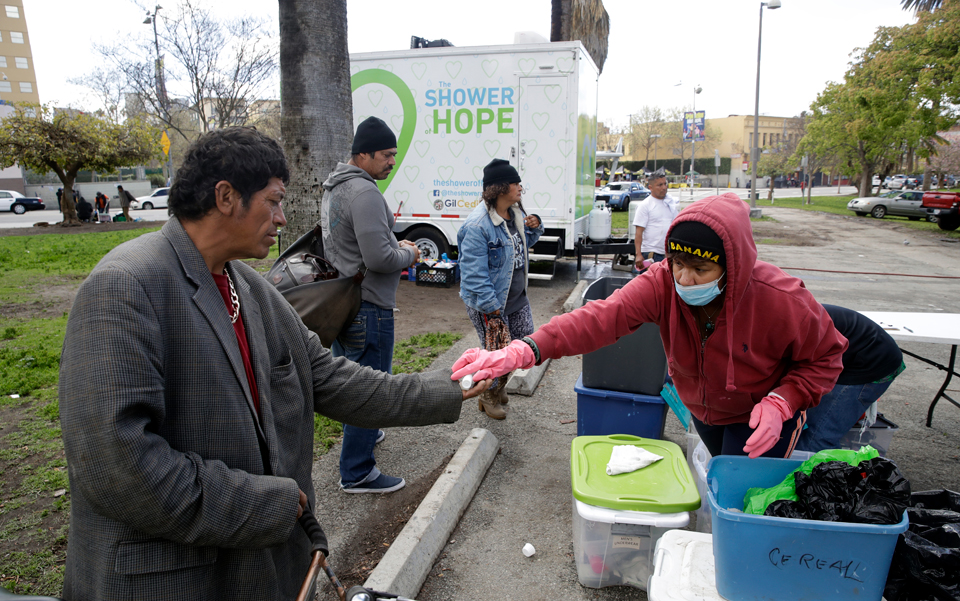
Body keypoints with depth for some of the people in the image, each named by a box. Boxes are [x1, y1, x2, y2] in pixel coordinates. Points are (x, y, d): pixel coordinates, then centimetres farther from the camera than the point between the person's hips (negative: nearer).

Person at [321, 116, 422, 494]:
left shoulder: (333, 189, 14)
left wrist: (395, 245, 12)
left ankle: (360, 433, 44)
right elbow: (378, 258, -26)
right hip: (368, 307, -10)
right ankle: (357, 473, 9)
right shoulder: (365, 193, -20)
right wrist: (408, 254, -6)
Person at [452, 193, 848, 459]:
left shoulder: (782, 301, -31)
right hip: (703, 411, 4)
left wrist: (782, 402, -31)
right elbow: (603, 317, -44)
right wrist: (525, 350, -59)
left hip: (761, 421, -3)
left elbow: (824, 358, -13)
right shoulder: (662, 283, -28)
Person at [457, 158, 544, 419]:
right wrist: (491, 306, -24)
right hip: (489, 303, -9)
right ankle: (489, 397, 30)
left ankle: (499, 384, 41)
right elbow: (474, 272, -25)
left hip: (517, 296, 9)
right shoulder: (477, 225, -25)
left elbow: (525, 242, 21)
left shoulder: (516, 213, 3)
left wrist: (535, 228, -1)